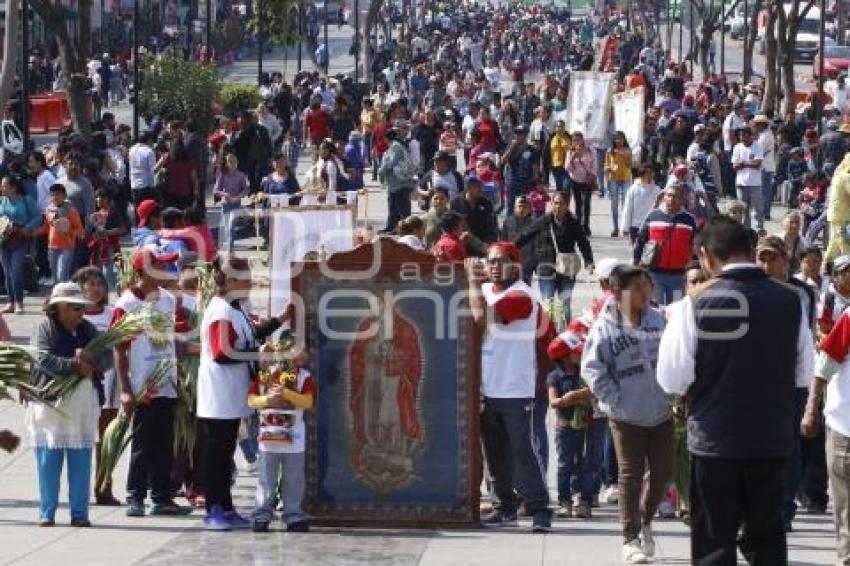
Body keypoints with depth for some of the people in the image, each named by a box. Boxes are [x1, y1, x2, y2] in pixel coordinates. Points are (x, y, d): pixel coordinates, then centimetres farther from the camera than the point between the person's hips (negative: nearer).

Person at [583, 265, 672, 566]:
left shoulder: (657, 319, 1)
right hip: (626, 416, -4)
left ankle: (645, 520, 34)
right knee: (630, 476, 1)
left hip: (661, 412, 4)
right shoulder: (604, 328, -13)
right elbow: (592, 368, -13)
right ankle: (631, 539, 11)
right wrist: (616, 400, -15)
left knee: (662, 472, 9)